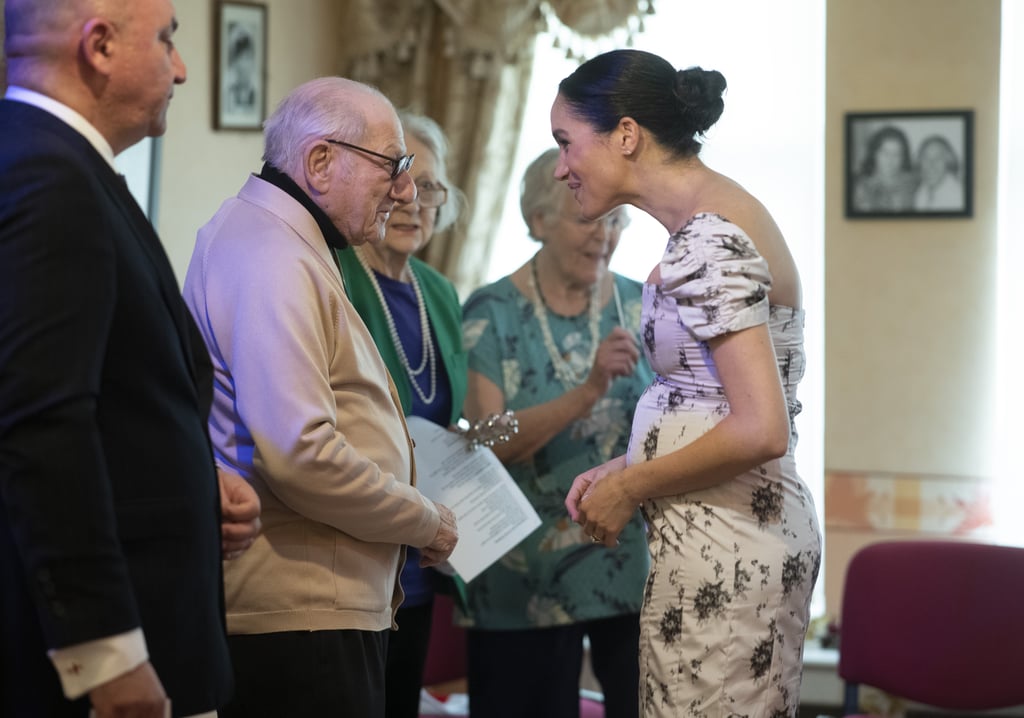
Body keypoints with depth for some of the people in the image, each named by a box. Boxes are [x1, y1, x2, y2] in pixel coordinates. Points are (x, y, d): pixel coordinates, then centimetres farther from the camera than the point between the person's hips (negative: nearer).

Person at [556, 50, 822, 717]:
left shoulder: (705, 242, -17)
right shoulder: (725, 211, 13)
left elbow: (760, 430, -23)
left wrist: (629, 488, -11)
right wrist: (626, 468, 10)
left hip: (721, 538, -10)